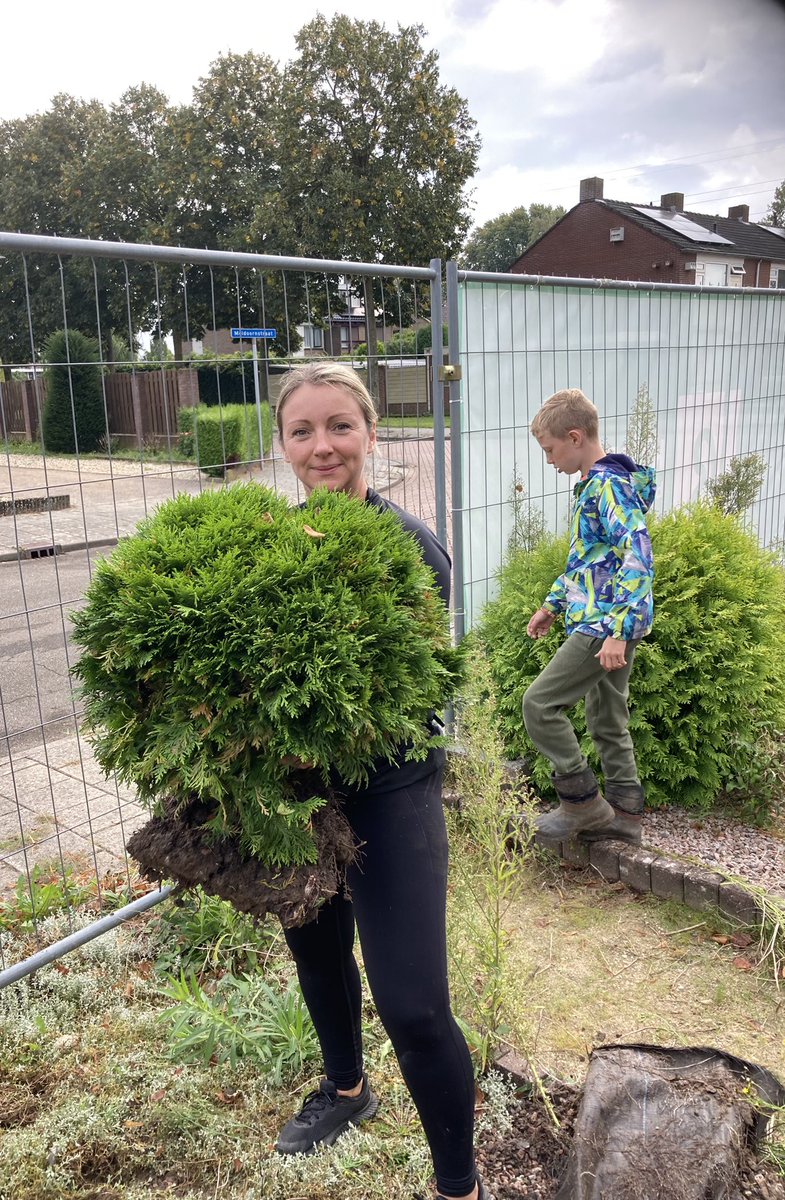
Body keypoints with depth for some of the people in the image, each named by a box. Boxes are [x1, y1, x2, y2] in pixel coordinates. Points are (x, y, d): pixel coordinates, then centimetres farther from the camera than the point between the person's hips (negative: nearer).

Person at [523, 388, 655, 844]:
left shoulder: (608, 485, -16)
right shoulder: (595, 484, 16)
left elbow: (639, 558, -25)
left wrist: (617, 630, -28)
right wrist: (553, 604, 26)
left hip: (605, 624, -10)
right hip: (607, 622, 10)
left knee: (539, 704, -7)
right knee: (607, 719, 16)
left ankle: (583, 802, 4)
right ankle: (624, 813, 26)